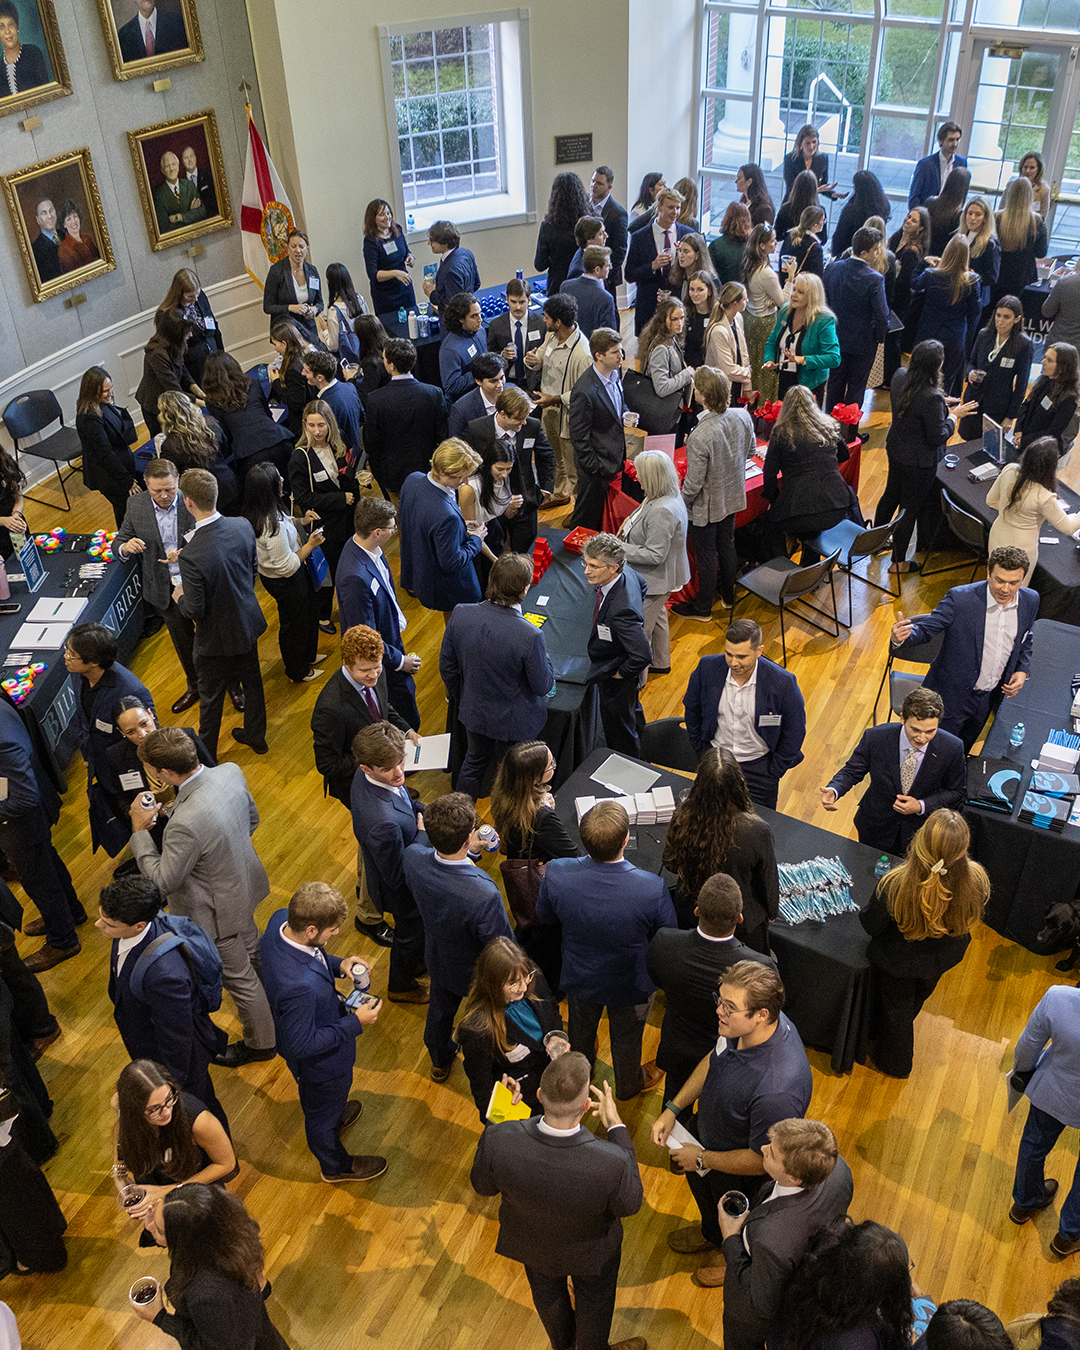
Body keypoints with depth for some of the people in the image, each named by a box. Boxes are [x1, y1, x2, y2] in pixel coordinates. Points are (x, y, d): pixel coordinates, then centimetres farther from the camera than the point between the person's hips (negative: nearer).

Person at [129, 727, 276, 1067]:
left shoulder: (186, 823, -42)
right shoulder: (230, 772, -18)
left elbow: (162, 882, -26)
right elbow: (251, 819, 1)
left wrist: (139, 831, -17)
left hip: (217, 910, -7)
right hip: (244, 883, 7)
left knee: (239, 977, 18)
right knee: (252, 952, 34)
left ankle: (261, 1043, 42)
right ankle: (274, 998, 61)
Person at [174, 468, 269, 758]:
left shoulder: (192, 556, -35)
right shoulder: (244, 527, -16)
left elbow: (195, 610, -25)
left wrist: (180, 597, -4)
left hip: (217, 638, -6)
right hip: (248, 622, 6)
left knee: (211, 699, 17)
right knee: (252, 681, 27)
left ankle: (206, 754, 39)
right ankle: (255, 736, 48)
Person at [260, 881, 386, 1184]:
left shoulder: (281, 920, -24)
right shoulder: (298, 986, -48)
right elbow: (302, 1045, -33)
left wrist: (338, 965, -12)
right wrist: (356, 1023, -27)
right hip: (319, 1061, -7)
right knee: (323, 1111, 26)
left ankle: (335, 1116, 69)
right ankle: (335, 1165, 55)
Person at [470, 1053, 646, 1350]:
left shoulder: (498, 1140, -41)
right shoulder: (612, 1163, -45)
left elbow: (482, 1185, -17)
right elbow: (629, 1205, -20)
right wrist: (616, 1126, -17)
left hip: (531, 1243, 3)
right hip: (589, 1253, -2)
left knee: (547, 1293, 37)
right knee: (594, 1302, 34)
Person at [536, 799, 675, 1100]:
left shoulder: (556, 874, -33)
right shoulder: (652, 889, -40)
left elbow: (543, 916, -10)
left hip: (579, 979, 2)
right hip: (631, 986, -2)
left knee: (580, 1029, 34)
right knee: (626, 1039, 30)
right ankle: (628, 1085, 60)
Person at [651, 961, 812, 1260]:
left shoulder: (778, 1090, -47)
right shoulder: (741, 1025, -25)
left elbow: (761, 1161, -32)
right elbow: (713, 1059, -3)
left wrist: (702, 1159, -19)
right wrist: (672, 1108, -5)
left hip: (740, 1172, -7)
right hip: (705, 1131, 7)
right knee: (698, 1182, 37)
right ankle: (712, 1234, 68)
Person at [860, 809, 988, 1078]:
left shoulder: (894, 885, -42)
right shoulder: (976, 880, -33)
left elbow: (871, 925, -23)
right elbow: (971, 918, -10)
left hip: (898, 962, -4)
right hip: (940, 958, 4)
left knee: (895, 1008, 28)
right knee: (914, 1003, 36)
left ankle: (893, 1063, 56)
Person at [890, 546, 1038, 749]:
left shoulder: (1030, 601, -7)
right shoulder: (960, 598, -24)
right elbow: (925, 628, -21)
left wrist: (1022, 671, -4)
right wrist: (901, 637, -44)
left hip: (988, 698, 5)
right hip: (951, 695, -5)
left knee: (962, 752, 26)